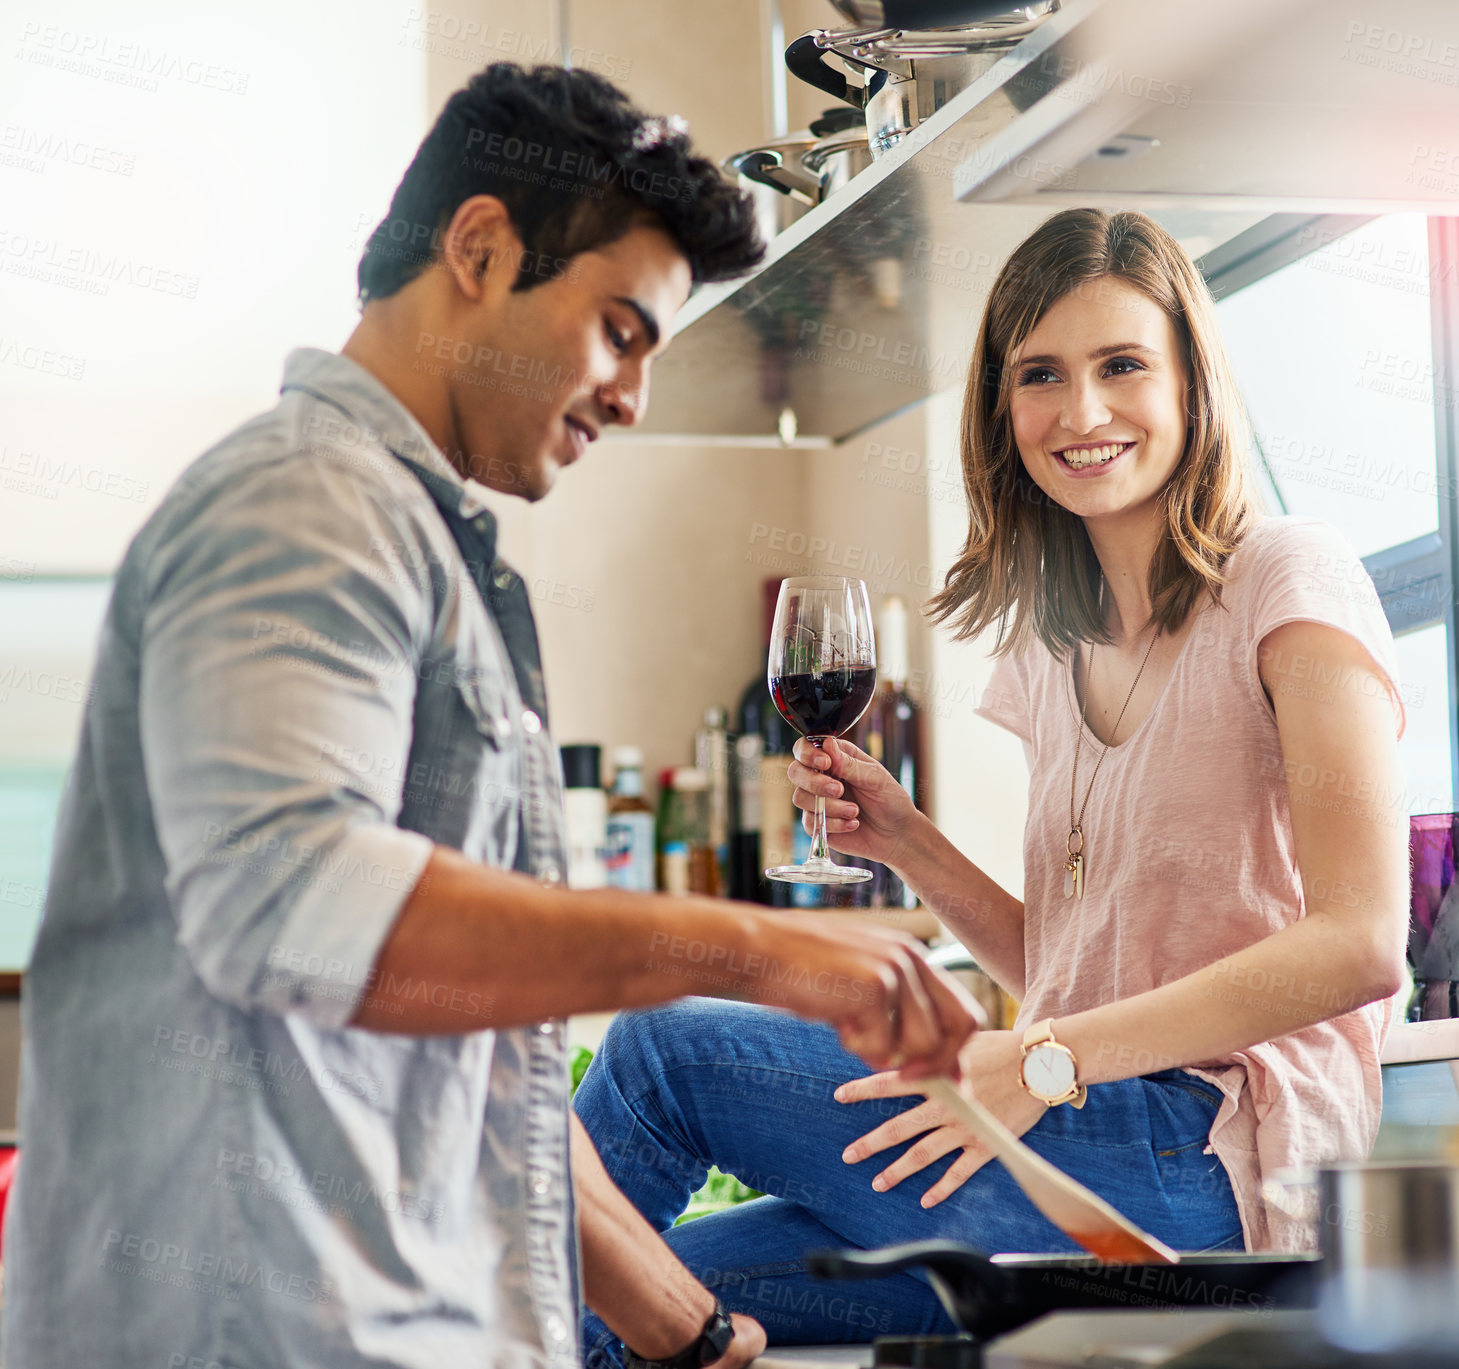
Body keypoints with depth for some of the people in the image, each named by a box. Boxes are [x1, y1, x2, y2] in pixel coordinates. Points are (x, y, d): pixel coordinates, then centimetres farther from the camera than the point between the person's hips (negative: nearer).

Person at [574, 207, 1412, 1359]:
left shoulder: (1289, 583, -6)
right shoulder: (1052, 649, 17)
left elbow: (1359, 946, -16)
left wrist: (1046, 1061, -20)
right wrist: (906, 843, 3)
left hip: (1209, 1160, -6)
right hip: (1102, 1143, 6)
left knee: (665, 1045, -10)